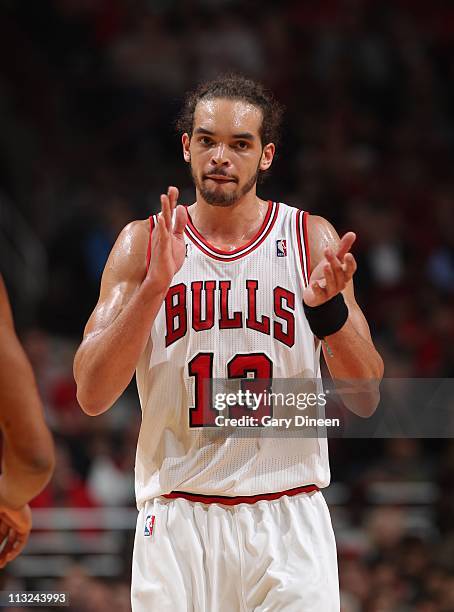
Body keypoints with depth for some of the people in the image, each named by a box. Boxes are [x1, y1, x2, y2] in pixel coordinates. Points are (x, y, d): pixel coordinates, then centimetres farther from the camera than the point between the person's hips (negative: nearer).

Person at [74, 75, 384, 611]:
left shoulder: (311, 239, 4)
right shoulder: (143, 243, 3)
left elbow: (366, 400, 1)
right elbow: (91, 396, -7)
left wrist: (328, 309, -17)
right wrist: (155, 285, -18)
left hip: (287, 518, 0)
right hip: (177, 521, 0)